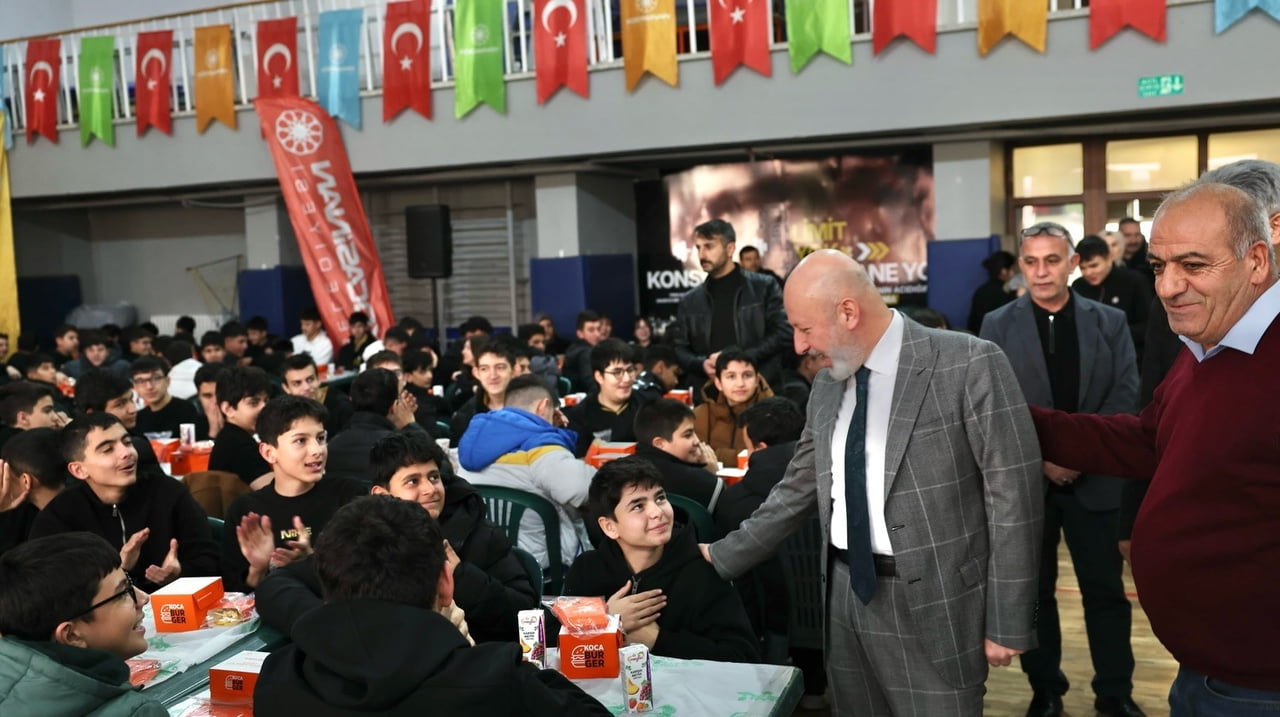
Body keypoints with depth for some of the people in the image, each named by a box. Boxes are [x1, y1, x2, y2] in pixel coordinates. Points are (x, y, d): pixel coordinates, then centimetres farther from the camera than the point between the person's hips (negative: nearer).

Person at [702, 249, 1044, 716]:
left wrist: (1008, 621, -11)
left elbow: (1013, 495, -11)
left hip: (933, 601, -5)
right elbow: (798, 490, 16)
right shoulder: (828, 383, 7)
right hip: (846, 594, 6)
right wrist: (723, 557, 15)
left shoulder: (970, 365, -12)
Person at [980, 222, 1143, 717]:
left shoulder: (1110, 322, 4)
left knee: (1106, 588, 7)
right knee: (1033, 589, 9)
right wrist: (1039, 458, -13)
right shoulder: (998, 326, 0)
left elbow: (1125, 398, -2)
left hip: (1094, 477, 1)